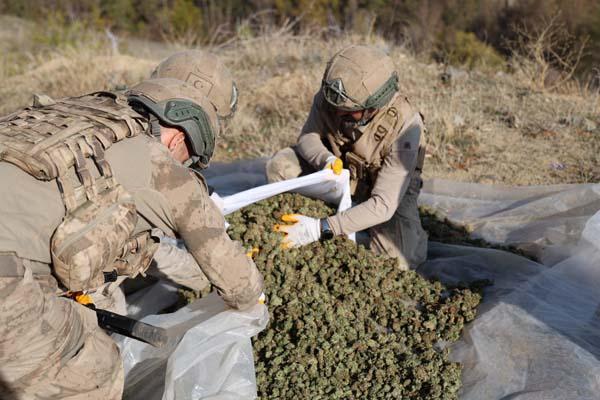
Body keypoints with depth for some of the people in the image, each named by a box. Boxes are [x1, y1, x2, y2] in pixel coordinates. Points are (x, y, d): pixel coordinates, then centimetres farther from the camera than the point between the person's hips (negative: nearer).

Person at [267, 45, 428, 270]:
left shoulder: (404, 126, -36)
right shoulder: (327, 97, -26)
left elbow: (383, 205, -37)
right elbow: (307, 137, -9)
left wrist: (321, 229, -44)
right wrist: (326, 159, -35)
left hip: (389, 186, -3)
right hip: (341, 170, 3)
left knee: (399, 261, -23)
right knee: (280, 166, -19)